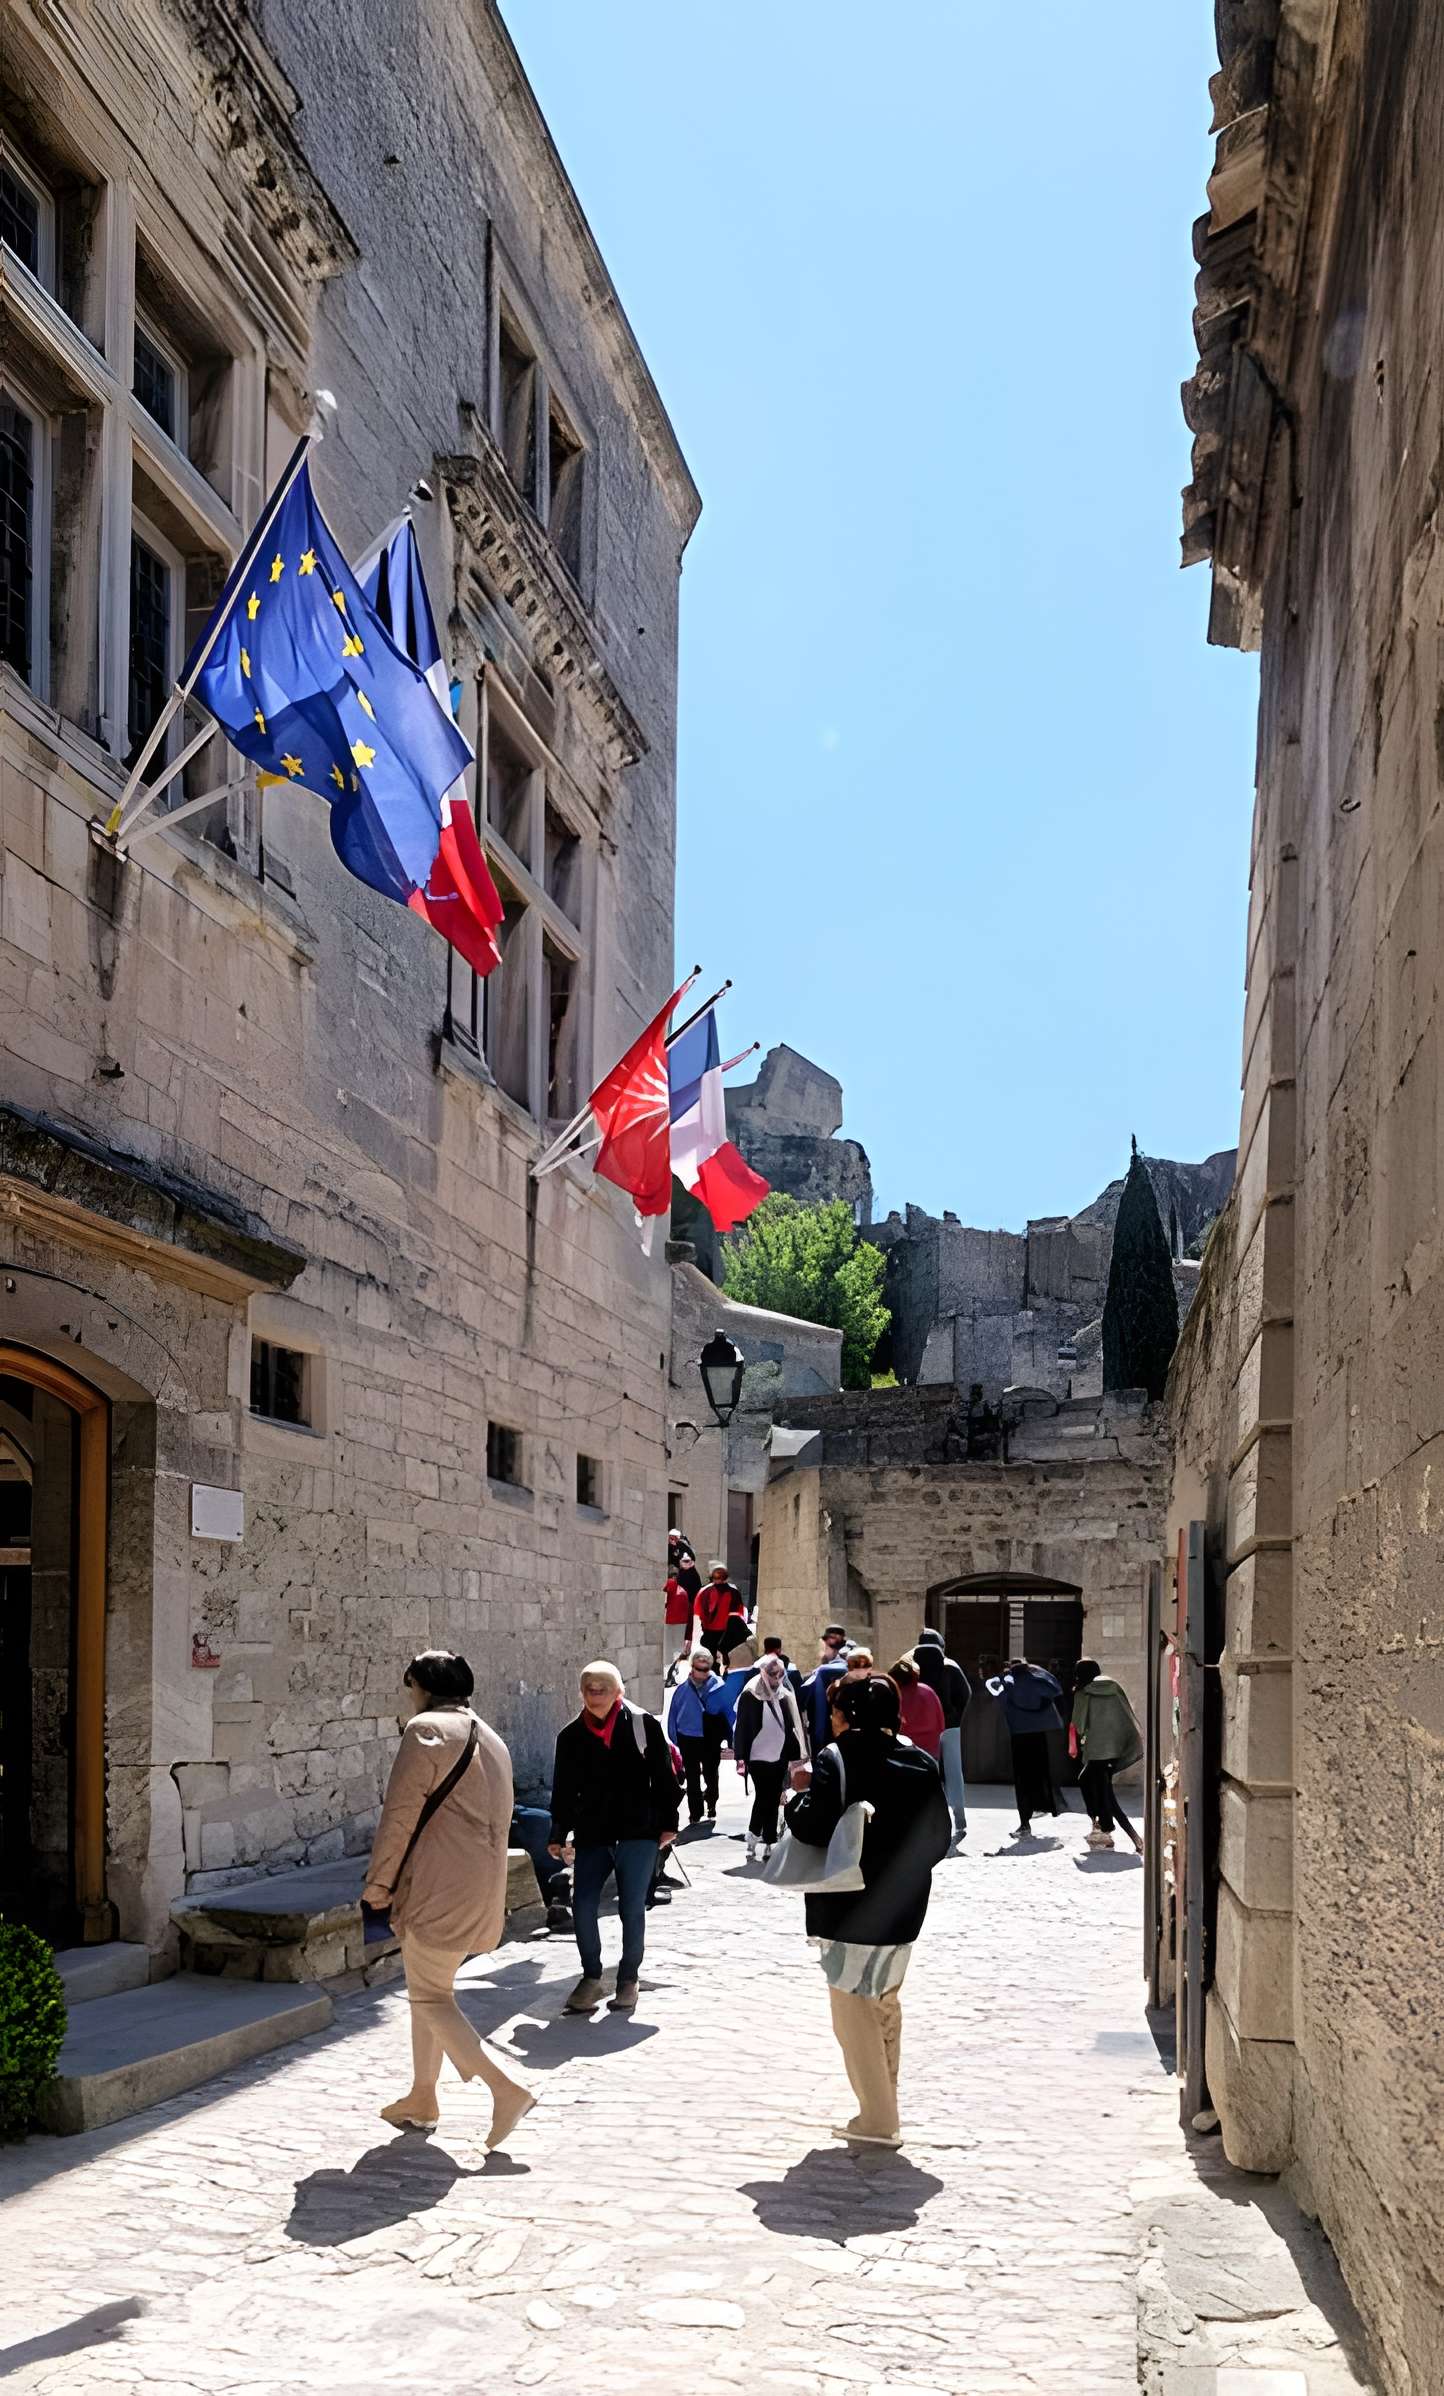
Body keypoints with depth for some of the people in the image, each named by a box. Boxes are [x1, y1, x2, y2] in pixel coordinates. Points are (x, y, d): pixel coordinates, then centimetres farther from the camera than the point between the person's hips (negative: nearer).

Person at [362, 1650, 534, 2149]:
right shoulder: (490, 1738, 18)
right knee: (431, 1989, 19)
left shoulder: (426, 1730, -10)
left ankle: (506, 2089, -14)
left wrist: (378, 1881, -6)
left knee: (429, 1997, -5)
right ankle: (422, 2098, 25)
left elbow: (401, 1812, -13)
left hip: (438, 1884, -9)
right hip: (481, 1887, 9)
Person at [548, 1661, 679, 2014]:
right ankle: (591, 1978, 12)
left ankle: (629, 1979, 16)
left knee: (632, 1910, 0)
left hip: (638, 1833, -3)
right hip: (591, 1836, 3)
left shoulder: (644, 1726, -3)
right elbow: (563, 1790, 12)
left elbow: (663, 1778, 1)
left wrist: (668, 1823, -1)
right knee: (582, 1908, -5)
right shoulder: (570, 1736, 6)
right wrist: (558, 1834, 10)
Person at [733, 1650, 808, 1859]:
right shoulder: (750, 1696, -7)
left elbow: (792, 1727, 12)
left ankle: (768, 1846, 14)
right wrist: (740, 1757, -15)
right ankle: (753, 1839, 9)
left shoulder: (784, 1696, 8)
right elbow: (741, 1727, -9)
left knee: (773, 1800, 8)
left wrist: (796, 1755, 10)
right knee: (763, 1798, -7)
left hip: (779, 1756, 5)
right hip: (758, 1756, -5)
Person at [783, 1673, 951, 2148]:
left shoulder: (836, 1760, -14)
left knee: (854, 2010, 3)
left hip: (850, 1909, -6)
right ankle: (883, 2106, 28)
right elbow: (939, 1840, 7)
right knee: (886, 2005, 21)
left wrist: (799, 1793, -4)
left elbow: (812, 1827, -23)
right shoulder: (922, 1764, 4)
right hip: (904, 1909, 6)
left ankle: (877, 2119, 0)